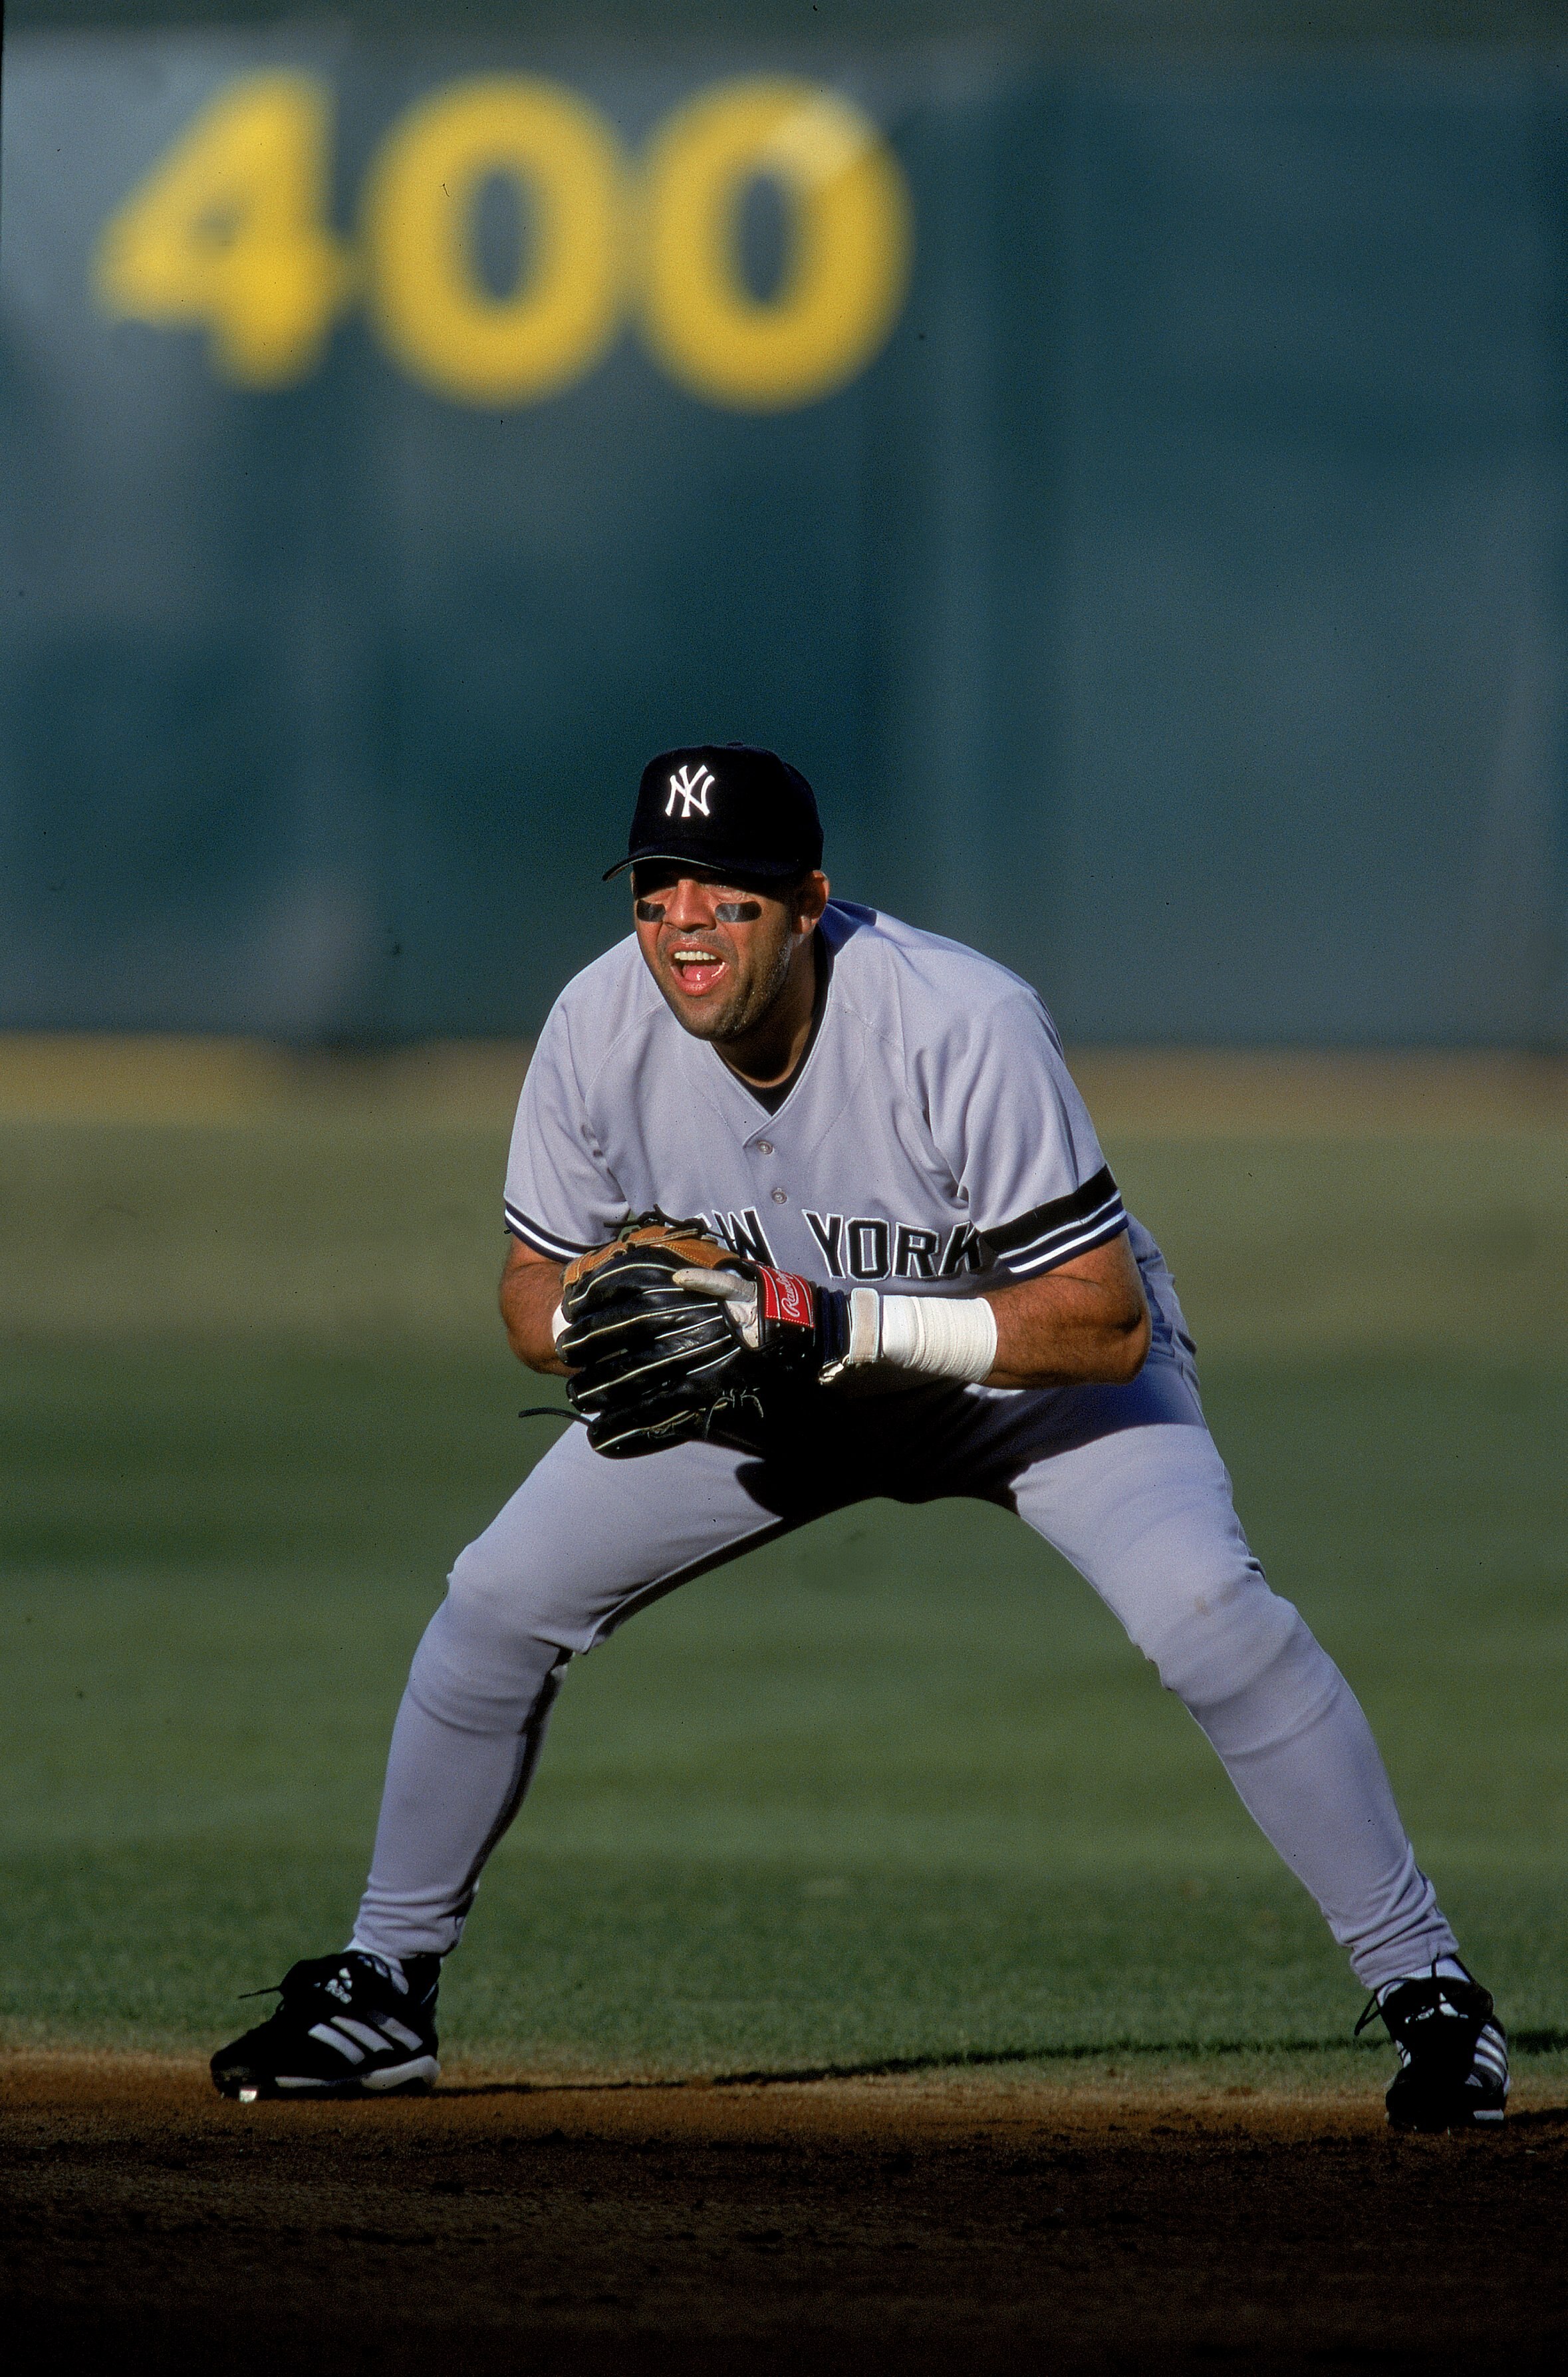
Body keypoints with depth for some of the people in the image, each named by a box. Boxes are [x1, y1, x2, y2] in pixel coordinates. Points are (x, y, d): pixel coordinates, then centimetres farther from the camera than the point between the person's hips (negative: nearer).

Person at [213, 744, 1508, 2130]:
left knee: (1203, 1608, -28)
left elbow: (1108, 1322, -35)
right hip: (777, 1397, 4)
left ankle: (1427, 1988, -15)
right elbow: (536, 1302, -8)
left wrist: (857, 1325, -44)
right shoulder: (603, 1030, -22)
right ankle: (385, 1990, 15)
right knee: (501, 1599, -4)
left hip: (1029, 1367, -4)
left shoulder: (966, 1027, -36)